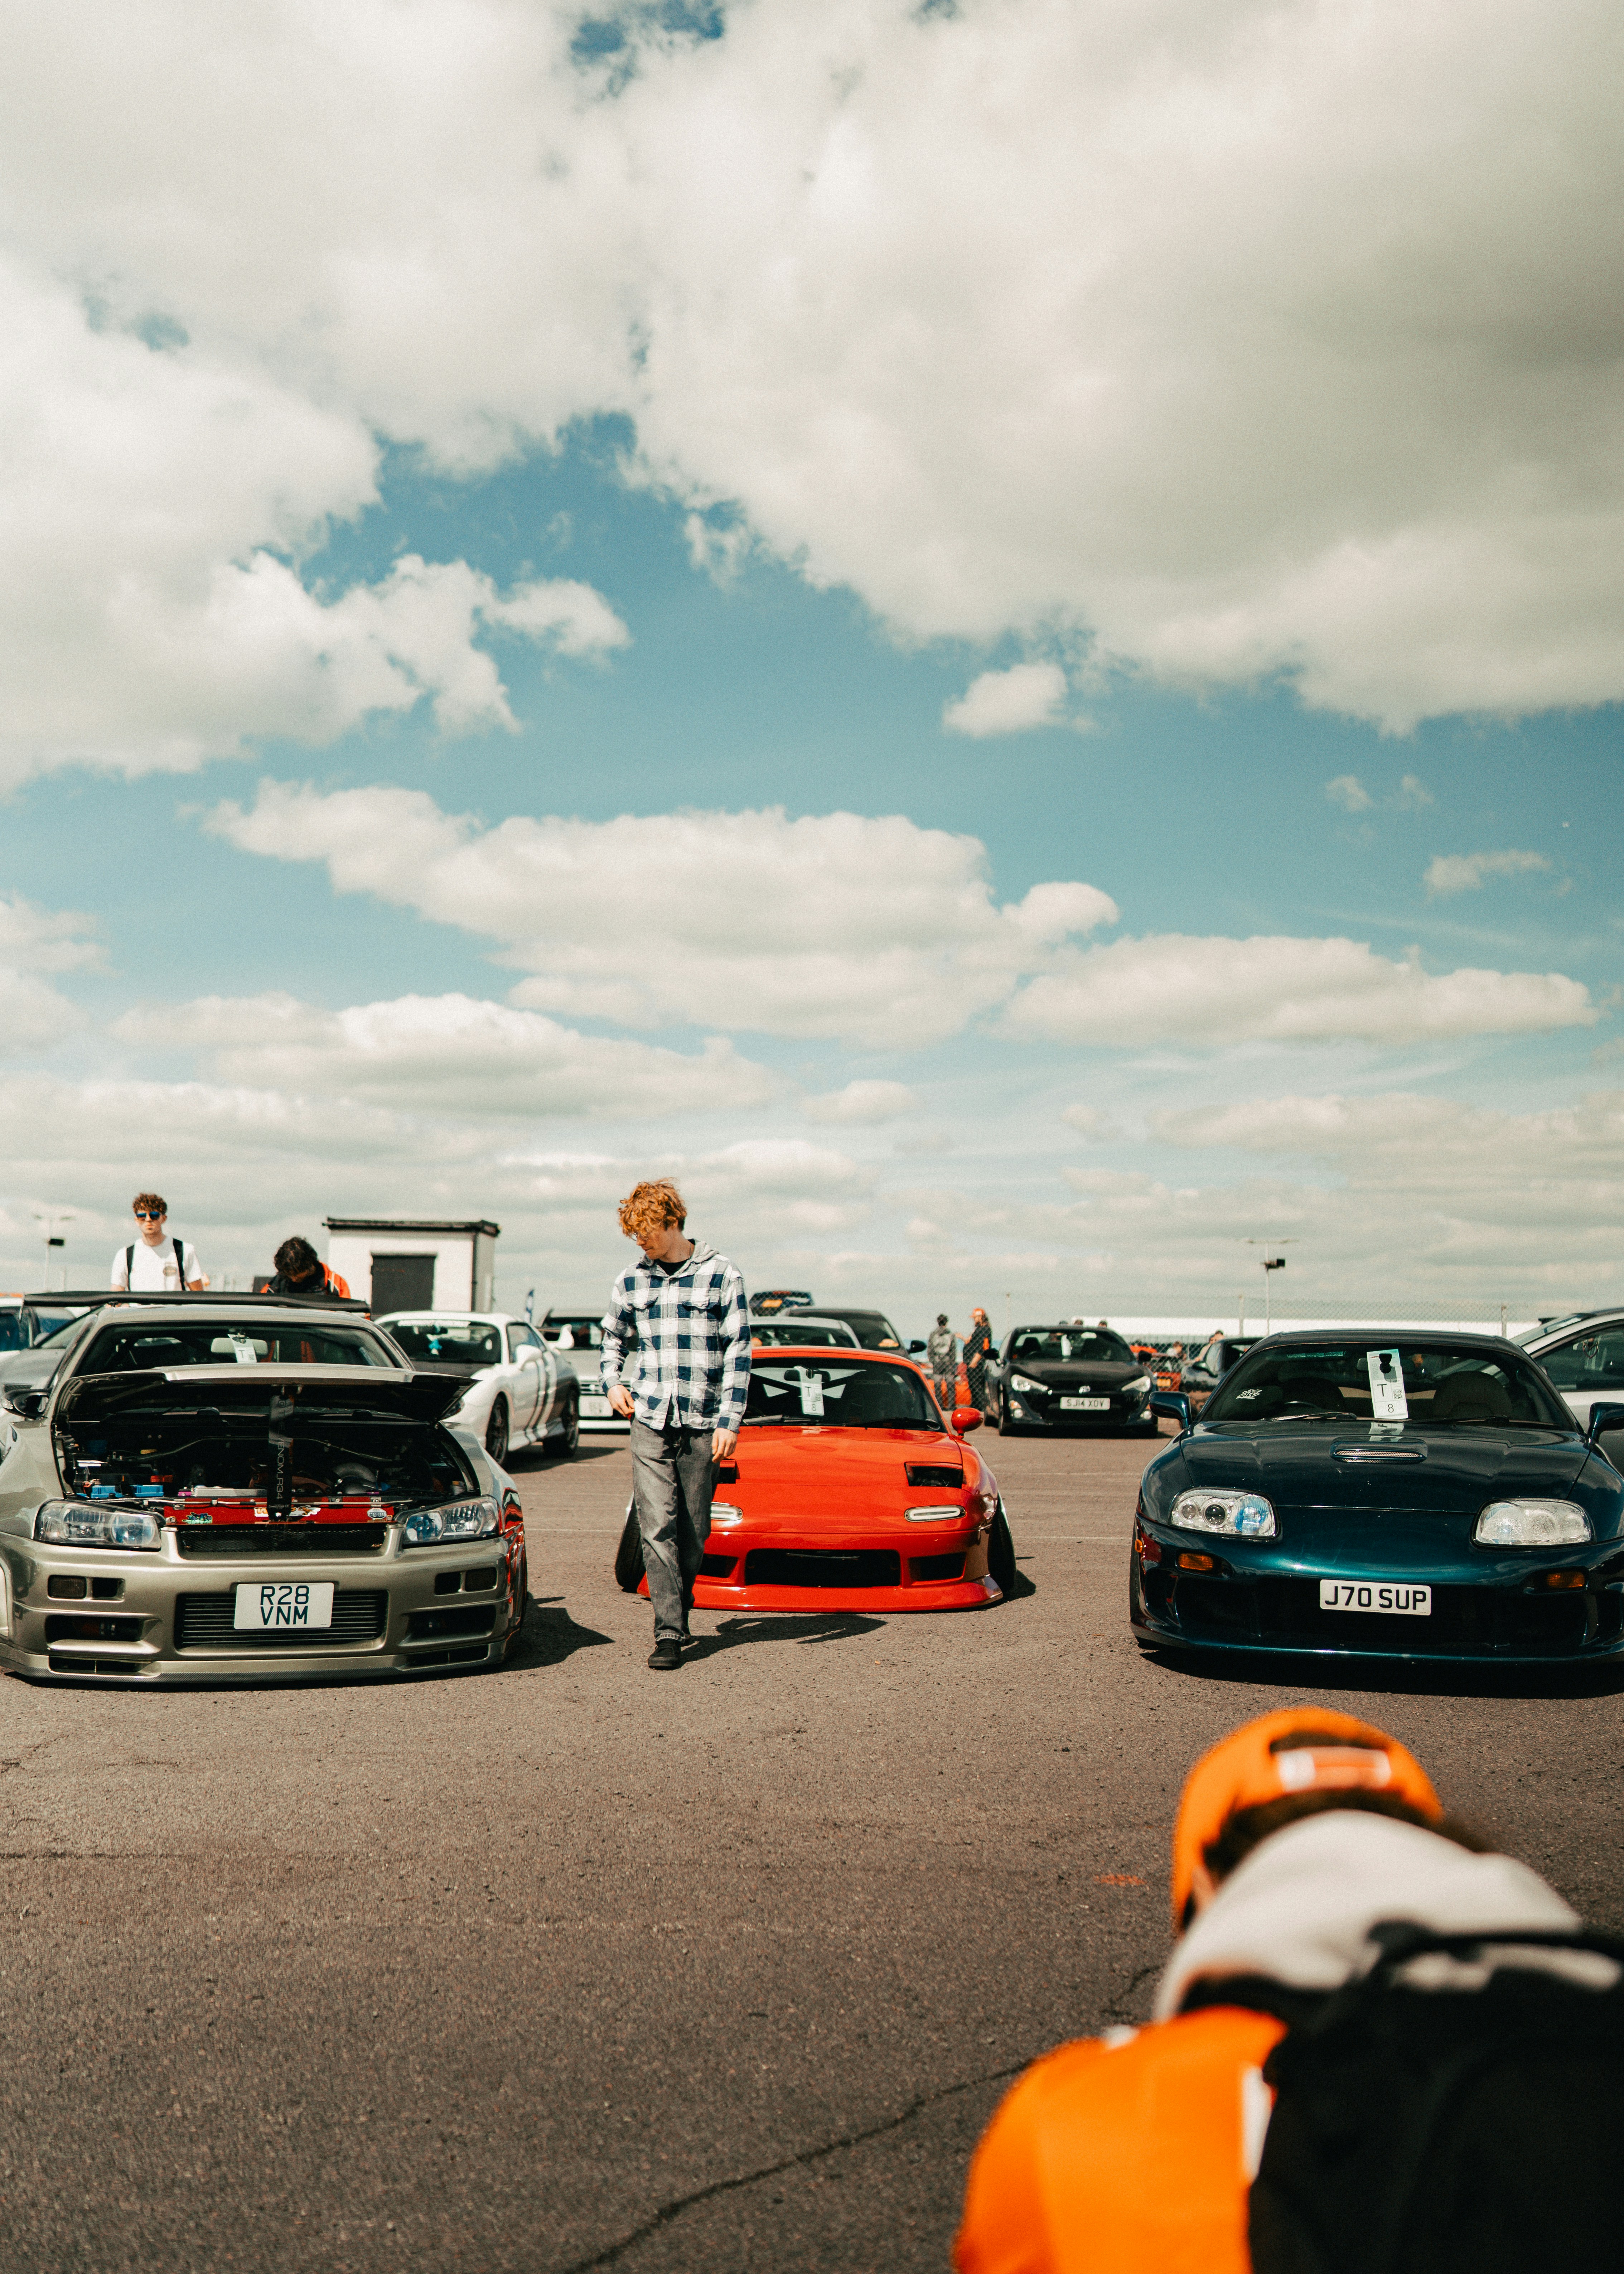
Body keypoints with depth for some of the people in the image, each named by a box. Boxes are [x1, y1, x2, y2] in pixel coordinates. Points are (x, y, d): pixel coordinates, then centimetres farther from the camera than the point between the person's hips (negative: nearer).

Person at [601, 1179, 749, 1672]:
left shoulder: (721, 1277, 0)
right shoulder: (631, 1282, 11)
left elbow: (738, 1352, 0)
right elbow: (613, 1339, 25)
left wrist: (729, 1420, -7)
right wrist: (612, 1381, 5)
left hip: (703, 1425, -2)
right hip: (649, 1422, 2)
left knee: (693, 1532, 5)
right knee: (657, 1528, -9)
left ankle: (680, 1609, 25)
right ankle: (669, 1633, -9)